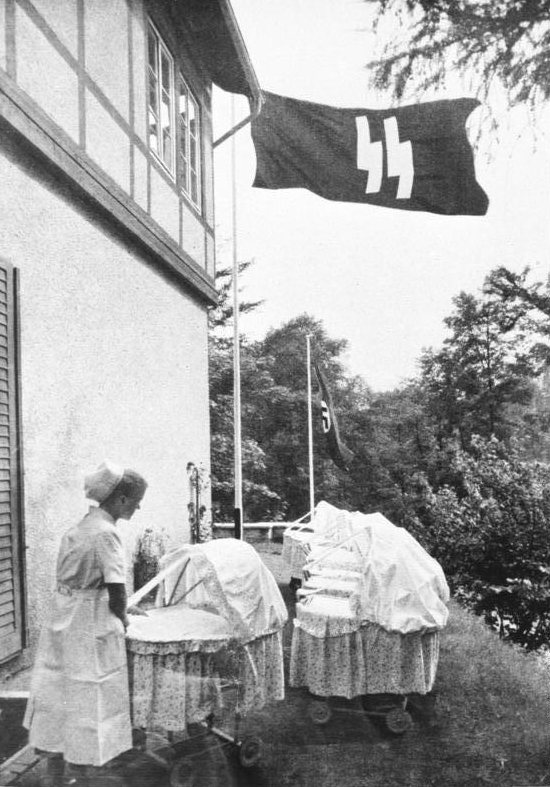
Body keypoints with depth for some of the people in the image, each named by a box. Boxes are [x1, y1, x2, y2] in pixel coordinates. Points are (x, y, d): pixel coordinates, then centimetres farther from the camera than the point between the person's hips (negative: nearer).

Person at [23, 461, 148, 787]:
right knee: (88, 703, 4)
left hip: (63, 623, 9)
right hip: (90, 629, -9)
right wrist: (123, 619, -1)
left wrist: (122, 609, 19)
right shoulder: (106, 533, -20)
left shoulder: (84, 525, 8)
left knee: (60, 700, 16)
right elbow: (116, 592, -21)